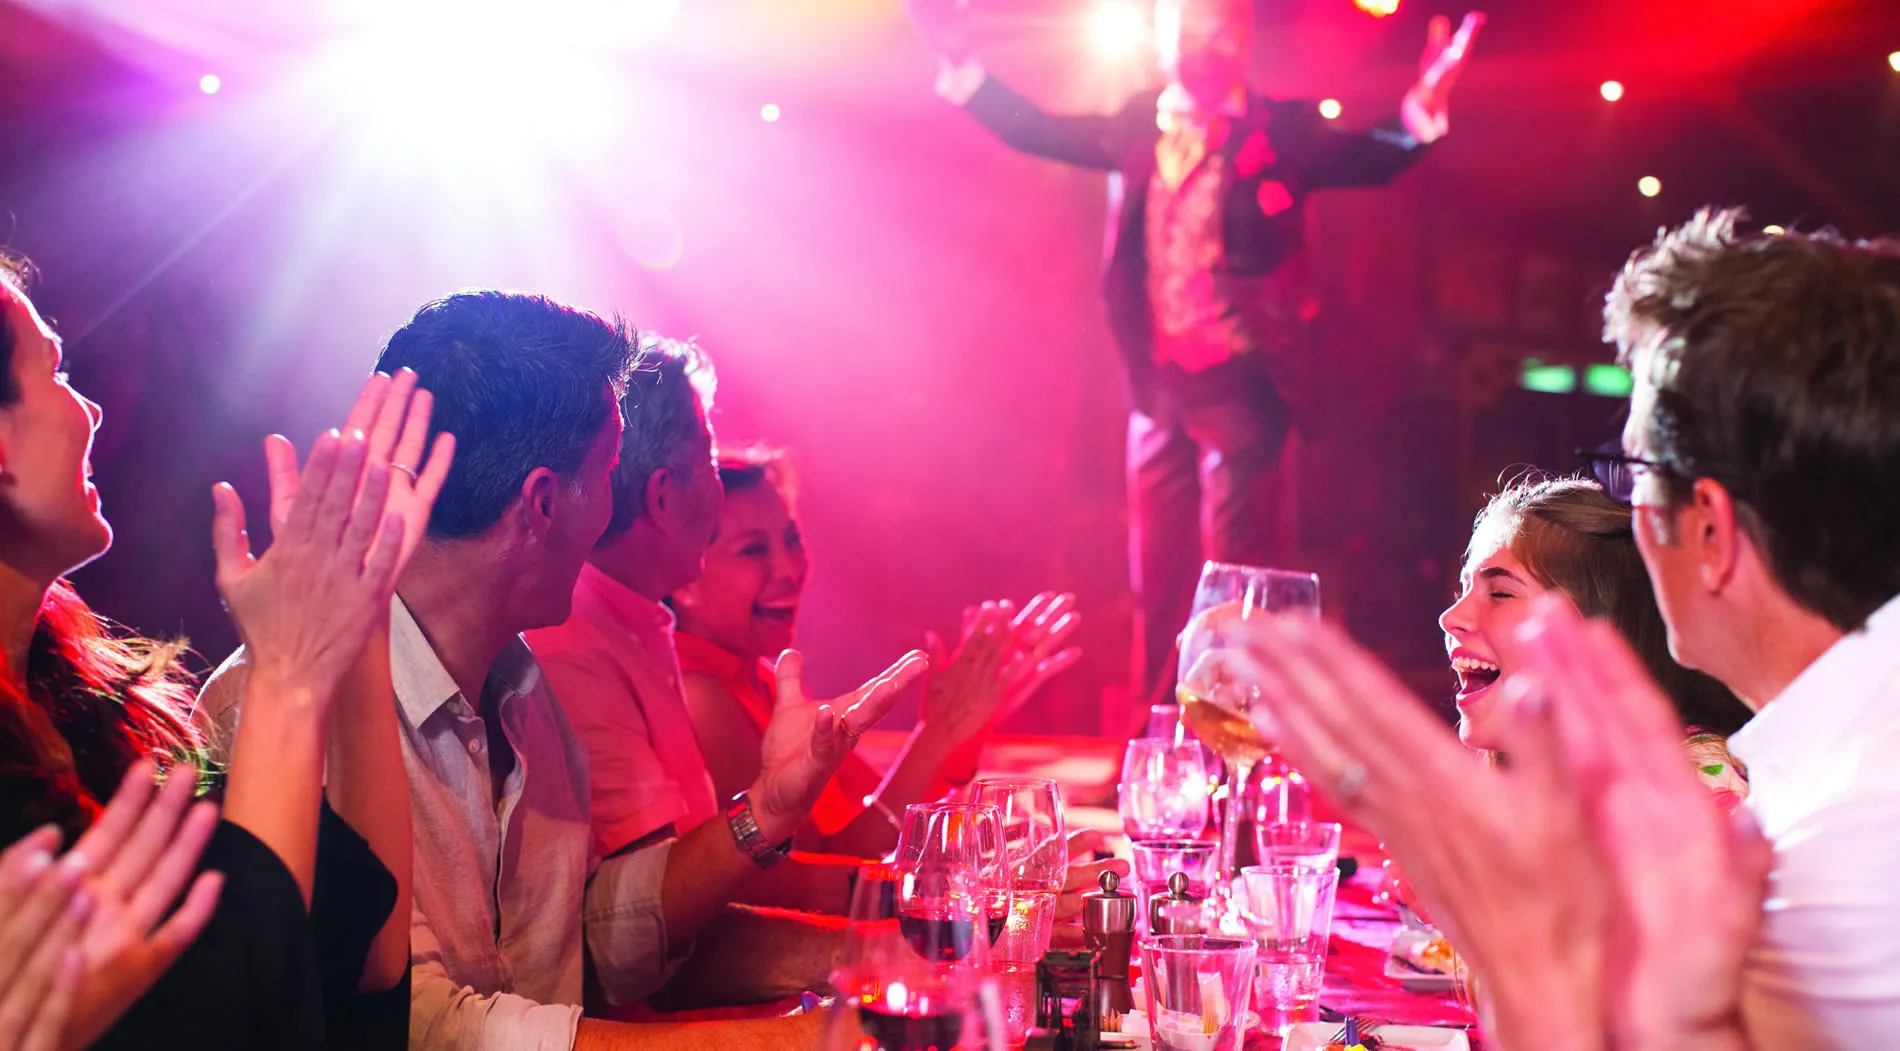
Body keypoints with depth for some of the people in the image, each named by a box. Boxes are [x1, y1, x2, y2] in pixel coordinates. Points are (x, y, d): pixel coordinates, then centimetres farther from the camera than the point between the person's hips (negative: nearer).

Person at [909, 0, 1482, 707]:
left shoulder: (1277, 130, -5)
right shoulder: (1139, 129, 6)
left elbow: (1369, 161, -17)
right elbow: (1037, 131, 8)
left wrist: (1421, 118, -37)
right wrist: (961, 63, -3)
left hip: (1240, 380, -4)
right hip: (1158, 379, 5)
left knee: (1232, 564, -4)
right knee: (1157, 569, 12)